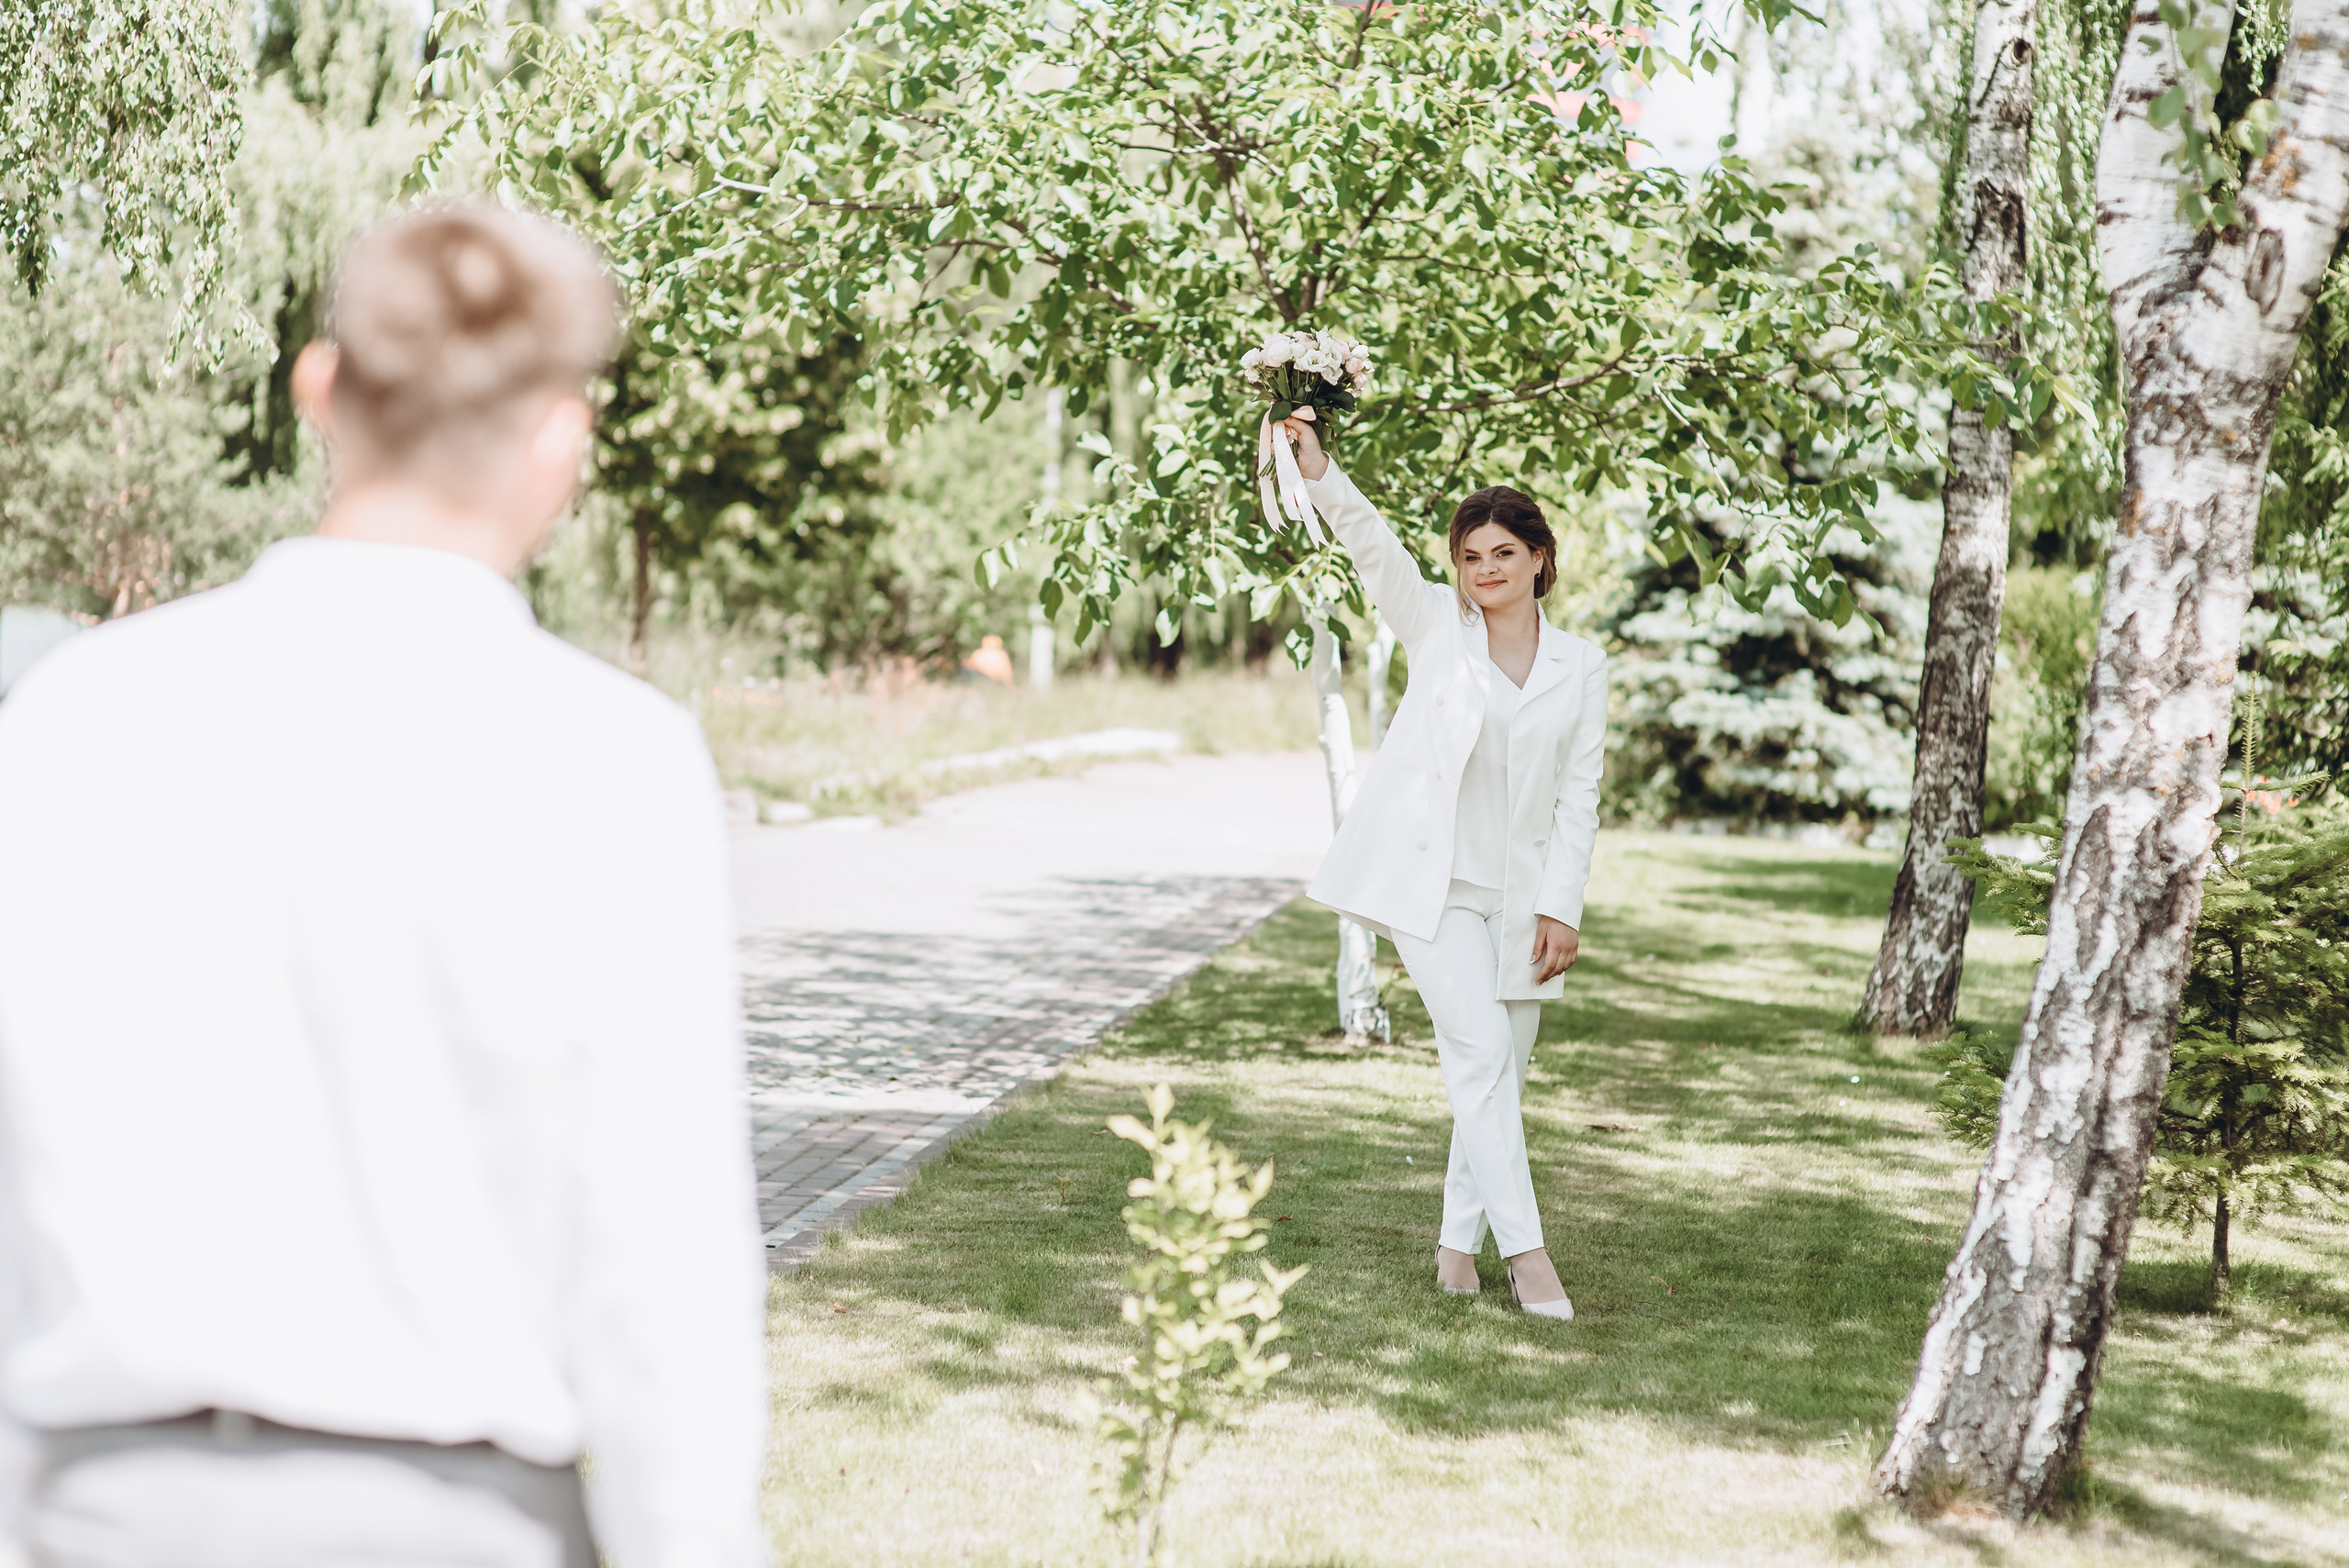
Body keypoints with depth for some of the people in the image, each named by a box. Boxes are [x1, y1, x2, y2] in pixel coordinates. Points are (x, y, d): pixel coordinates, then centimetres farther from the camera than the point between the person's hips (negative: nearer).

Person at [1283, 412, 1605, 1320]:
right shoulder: (1435, 627, 4)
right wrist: (1320, 478, -27)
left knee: (1503, 1073, 7)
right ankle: (1524, 1249, -14)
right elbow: (1373, 546, -11)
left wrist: (1562, 907, -2)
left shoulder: (1581, 668, 7)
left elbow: (1578, 799, 6)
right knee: (1481, 1049, -15)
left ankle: (1459, 1242, 21)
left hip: (1518, 892, 3)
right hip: (1429, 877, -3)